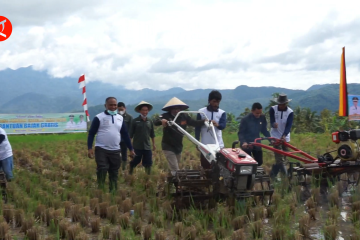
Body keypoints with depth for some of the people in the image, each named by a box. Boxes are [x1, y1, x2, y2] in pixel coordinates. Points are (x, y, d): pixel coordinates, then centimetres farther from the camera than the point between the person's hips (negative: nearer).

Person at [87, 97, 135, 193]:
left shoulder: (120, 118, 10)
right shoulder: (99, 117, -4)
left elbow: (125, 134, 14)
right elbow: (91, 133, -4)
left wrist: (131, 149, 12)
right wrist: (89, 148, -13)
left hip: (115, 150, 4)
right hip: (101, 150, -4)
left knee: (114, 173, 9)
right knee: (102, 172, -8)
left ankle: (113, 192, 19)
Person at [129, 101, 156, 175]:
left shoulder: (150, 121, 6)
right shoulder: (135, 121, -6)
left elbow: (152, 134, 15)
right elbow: (131, 134, -3)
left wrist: (154, 144, 15)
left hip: (147, 146, 3)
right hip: (137, 146, -3)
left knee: (148, 163, 1)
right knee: (136, 161, 4)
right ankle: (130, 174, 25)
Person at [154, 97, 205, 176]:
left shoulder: (184, 116, -6)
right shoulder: (166, 116, -18)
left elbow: (195, 123, -6)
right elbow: (155, 122, -33)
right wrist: (161, 121, -56)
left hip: (178, 146, 5)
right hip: (168, 146, -5)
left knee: (174, 167, 23)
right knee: (175, 170, -12)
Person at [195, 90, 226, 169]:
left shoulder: (222, 113, 2)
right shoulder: (201, 112, 0)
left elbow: (223, 126, -15)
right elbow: (197, 128, 4)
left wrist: (217, 125, -38)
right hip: (205, 145, -1)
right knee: (206, 168, 4)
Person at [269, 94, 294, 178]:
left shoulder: (290, 112, -8)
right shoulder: (273, 109, -8)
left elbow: (289, 125, -18)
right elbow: (271, 122, -14)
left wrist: (284, 135, -35)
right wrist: (273, 124, -40)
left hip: (285, 137, 3)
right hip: (276, 135, -3)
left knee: (284, 156, 9)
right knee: (279, 156, -17)